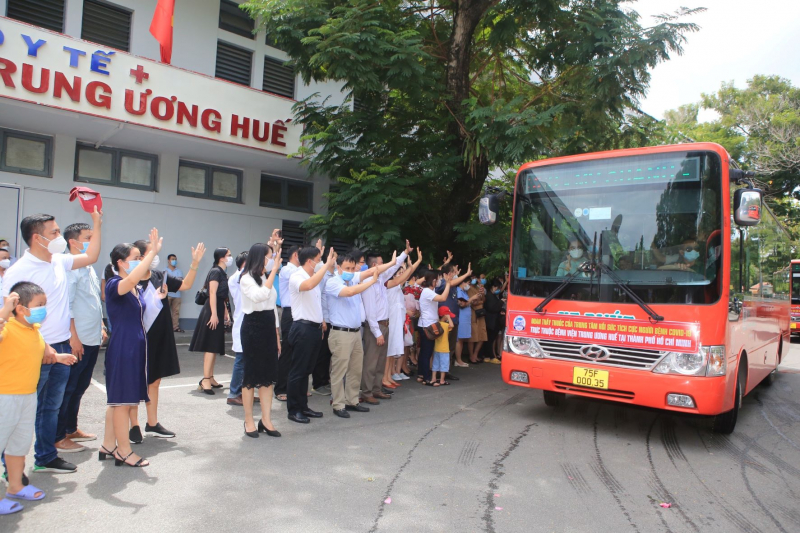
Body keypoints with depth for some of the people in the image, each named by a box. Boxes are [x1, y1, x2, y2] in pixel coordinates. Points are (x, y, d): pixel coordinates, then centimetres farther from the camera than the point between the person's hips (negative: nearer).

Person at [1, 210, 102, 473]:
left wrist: (97, 223, 9)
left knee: (51, 407, 17)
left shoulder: (59, 261, 6)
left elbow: (91, 257, 17)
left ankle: (45, 457, 30)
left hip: (61, 347, 7)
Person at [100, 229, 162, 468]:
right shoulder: (114, 285, -14)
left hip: (136, 346, 9)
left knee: (119, 399, 15)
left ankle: (108, 445, 26)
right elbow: (131, 280, -37)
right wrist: (153, 252, -36)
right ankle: (124, 451, 9)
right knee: (123, 399, -1)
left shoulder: (138, 289, 11)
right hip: (121, 347, -9)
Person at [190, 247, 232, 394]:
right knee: (211, 346, -10)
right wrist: (214, 314, -23)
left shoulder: (223, 273, 16)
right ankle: (205, 380, -10)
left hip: (219, 311, 9)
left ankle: (210, 378, 18)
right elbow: (212, 293, -19)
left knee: (214, 346, 12)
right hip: (212, 311, -9)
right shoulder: (215, 272, -11)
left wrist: (225, 311, 15)